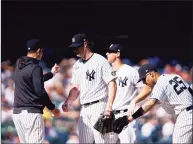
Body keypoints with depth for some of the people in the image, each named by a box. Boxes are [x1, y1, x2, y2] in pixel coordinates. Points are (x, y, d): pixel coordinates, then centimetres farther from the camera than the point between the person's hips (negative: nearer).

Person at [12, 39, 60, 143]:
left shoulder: (19, 65, 13)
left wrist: (51, 73, 41)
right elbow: (40, 92, -18)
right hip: (31, 112, -8)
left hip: (17, 112, 8)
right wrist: (52, 108, -6)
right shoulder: (35, 68, -13)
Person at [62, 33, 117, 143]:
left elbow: (112, 84, -10)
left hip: (99, 106, -8)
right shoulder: (77, 66, 17)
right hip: (84, 109, 8)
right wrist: (68, 103, 4)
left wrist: (109, 107, -20)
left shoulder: (100, 61, -6)